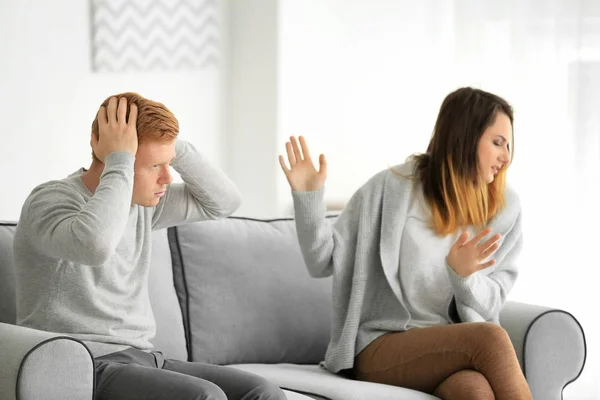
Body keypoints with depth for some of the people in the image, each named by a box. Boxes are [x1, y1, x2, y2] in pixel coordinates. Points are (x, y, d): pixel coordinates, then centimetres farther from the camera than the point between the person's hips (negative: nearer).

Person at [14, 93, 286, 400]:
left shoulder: (141, 201, 11)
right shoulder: (51, 200, -12)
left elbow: (224, 201, 13)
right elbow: (94, 245, -35)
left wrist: (171, 144, 0)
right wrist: (119, 160, -23)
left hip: (141, 359, 8)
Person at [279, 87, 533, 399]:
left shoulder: (504, 209, 6)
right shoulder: (393, 188, -4)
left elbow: (489, 304, 1)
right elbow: (323, 261, -1)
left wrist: (463, 275, -21)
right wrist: (308, 197, -17)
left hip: (451, 348, 3)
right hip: (381, 346, -3)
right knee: (491, 338, -32)